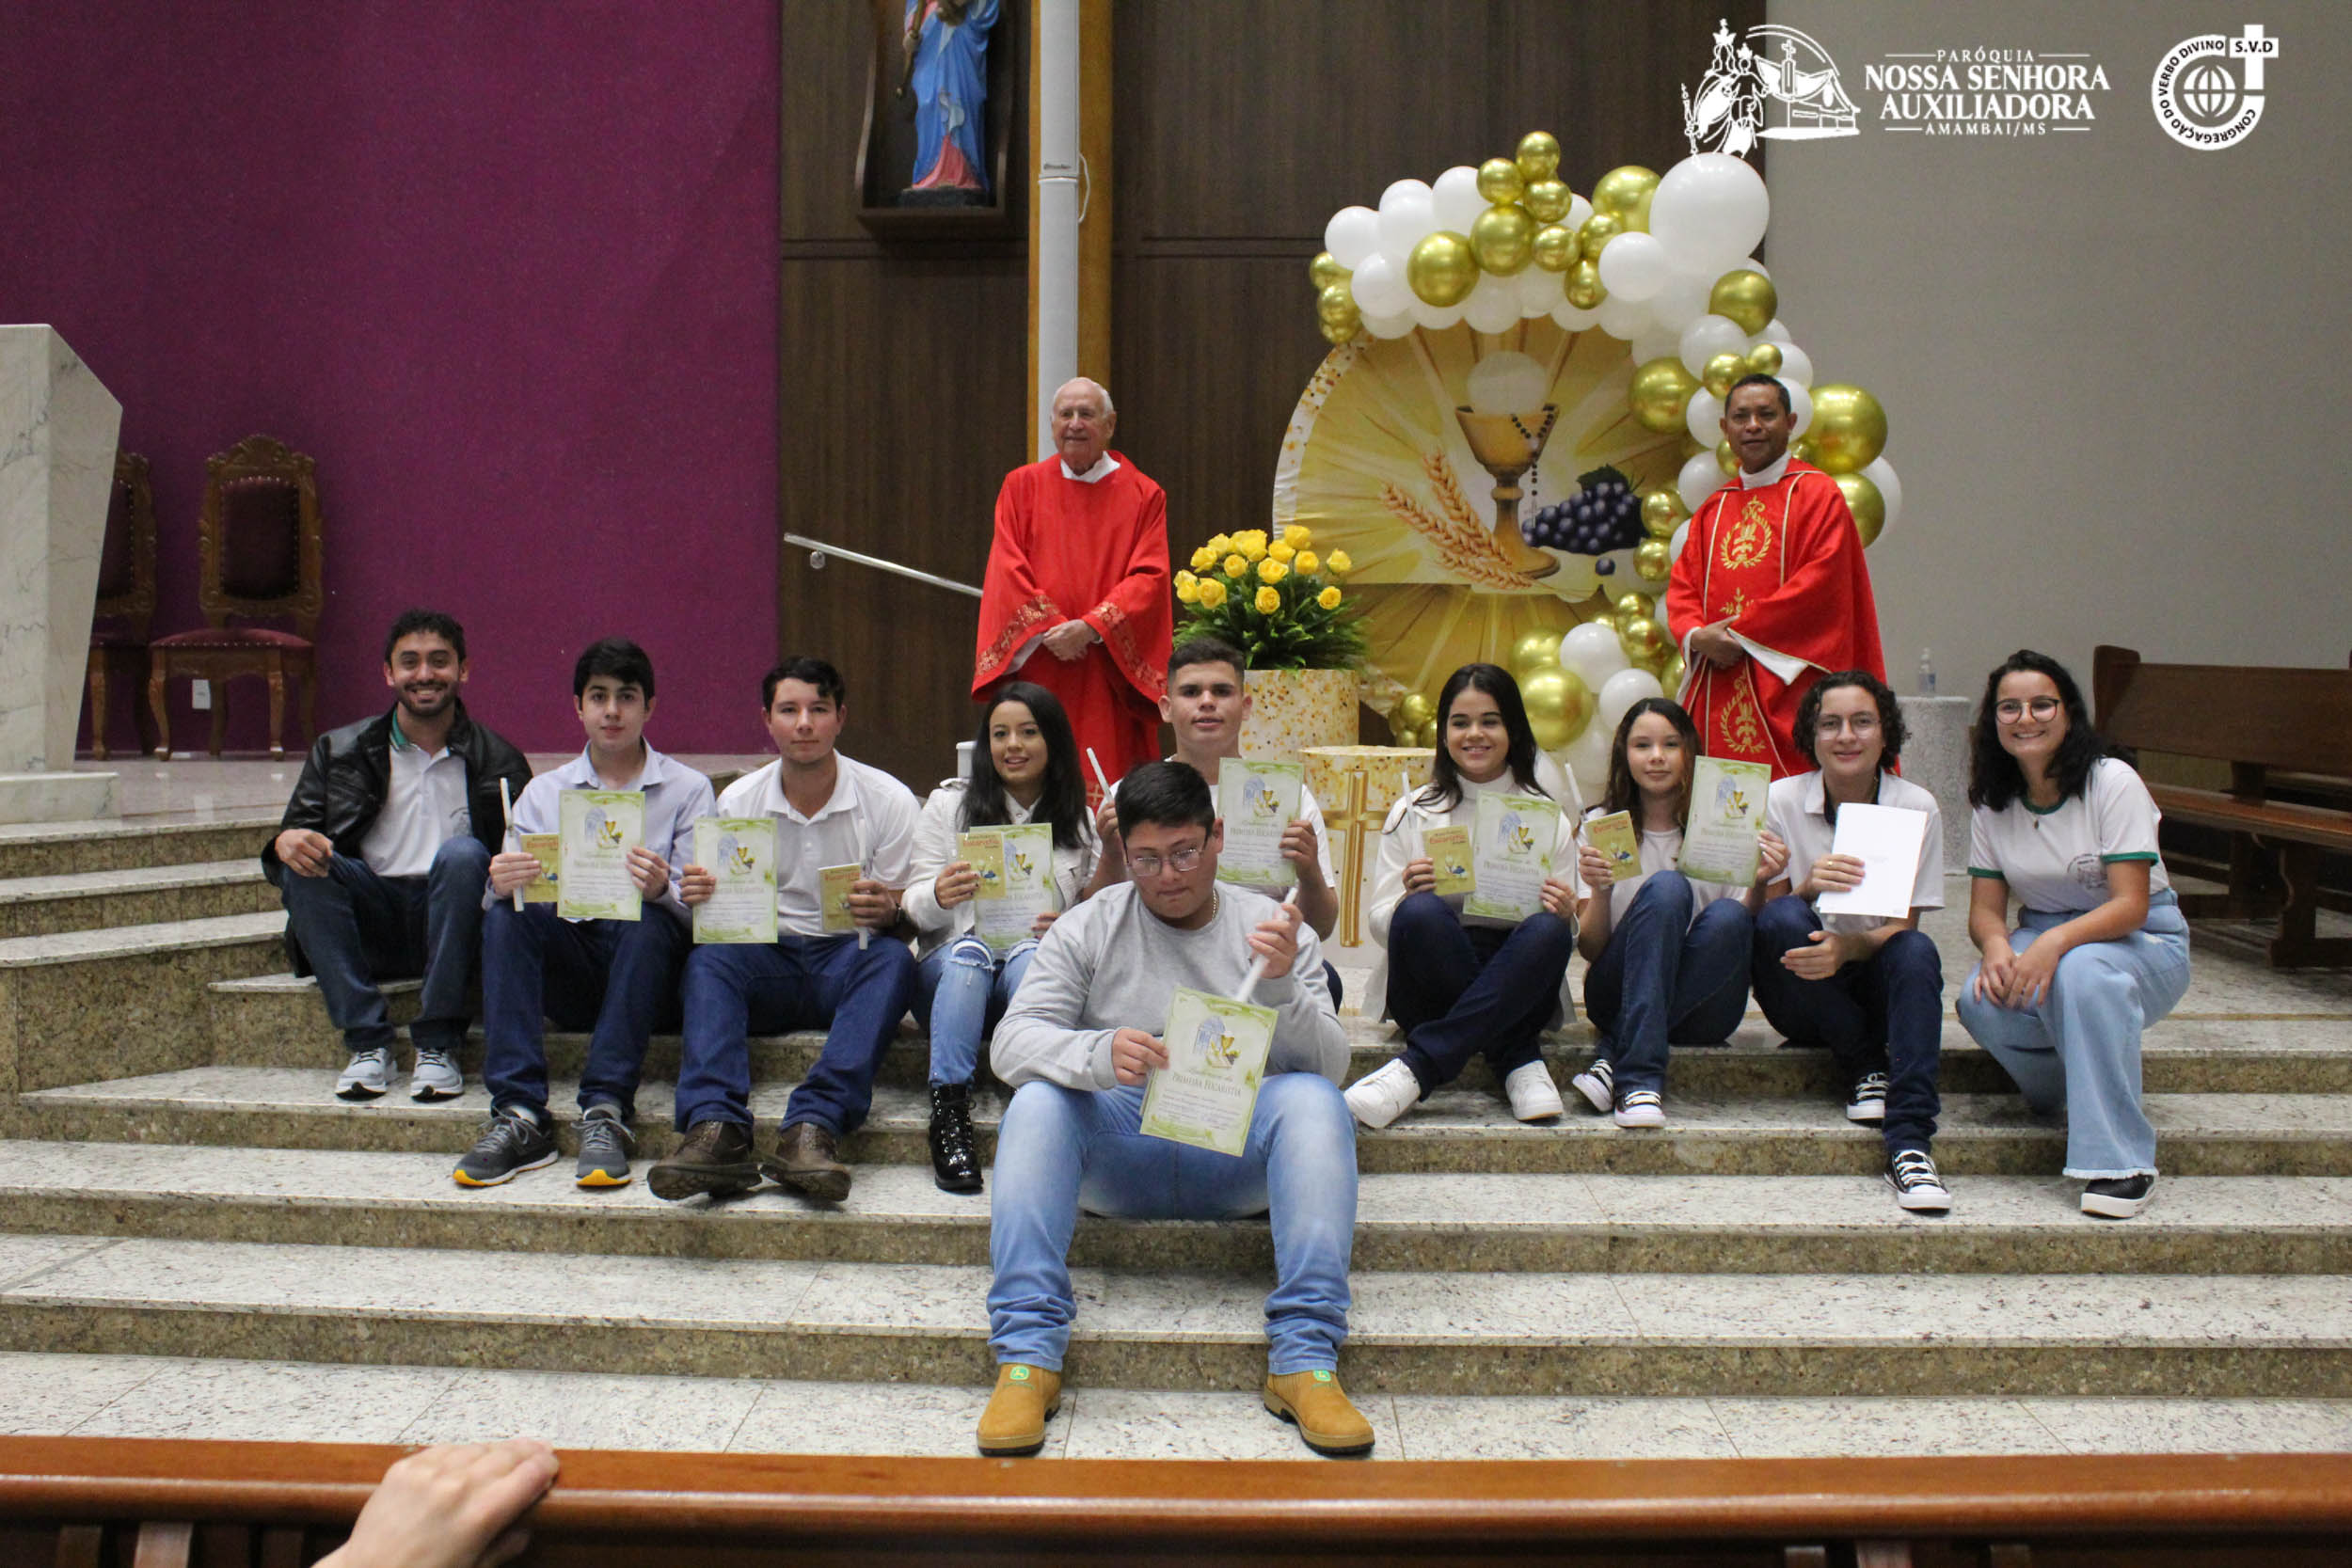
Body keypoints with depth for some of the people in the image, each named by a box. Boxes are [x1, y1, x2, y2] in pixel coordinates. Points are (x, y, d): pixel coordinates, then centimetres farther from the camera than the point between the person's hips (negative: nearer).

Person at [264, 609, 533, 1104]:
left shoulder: (497, 762, 9)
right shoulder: (340, 752, 12)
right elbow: (294, 835, 7)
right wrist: (286, 842, -19)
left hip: (450, 924, -1)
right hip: (372, 924, 2)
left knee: (463, 854, -30)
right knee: (303, 864, -24)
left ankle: (438, 1045, -27)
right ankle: (367, 1042, -24)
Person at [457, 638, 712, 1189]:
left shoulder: (687, 789, 7)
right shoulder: (543, 792, 15)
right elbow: (508, 886, 5)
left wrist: (662, 890, -27)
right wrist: (502, 885, -21)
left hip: (647, 961, -2)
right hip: (567, 967, 2)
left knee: (649, 923, -33)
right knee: (505, 915, -26)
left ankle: (606, 1112, -36)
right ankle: (519, 1116, -33)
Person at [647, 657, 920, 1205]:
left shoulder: (888, 800, 0)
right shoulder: (738, 801, 5)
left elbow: (904, 919, 0)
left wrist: (887, 912, -26)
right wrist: (700, 898, -17)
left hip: (848, 960, -1)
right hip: (768, 961, 2)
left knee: (893, 958, -33)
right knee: (708, 959, -28)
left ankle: (813, 1127, -47)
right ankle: (715, 1128, -47)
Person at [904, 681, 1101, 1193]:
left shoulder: (1080, 822, 16)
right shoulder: (948, 804, 13)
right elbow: (915, 909, 5)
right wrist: (938, 896, -21)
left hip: (1043, 971, 0)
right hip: (949, 972, 0)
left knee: (1032, 957, -36)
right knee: (968, 949, -36)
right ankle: (949, 1111, -45)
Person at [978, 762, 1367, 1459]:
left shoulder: (1272, 929, 9)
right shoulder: (1086, 929, 7)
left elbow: (1329, 1066, 0)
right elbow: (1012, 1040, -6)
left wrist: (1280, 986, -20)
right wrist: (1098, 1054, -27)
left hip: (1238, 1152, 0)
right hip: (1121, 1152, 0)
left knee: (1312, 1101, -29)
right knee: (1036, 1102, -28)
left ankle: (1306, 1360, -31)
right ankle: (1025, 1355, -29)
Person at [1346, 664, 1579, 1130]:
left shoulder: (1548, 816, 12)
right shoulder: (1412, 813, 10)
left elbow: (1572, 931, 9)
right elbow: (1379, 925, 5)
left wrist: (1564, 915, -16)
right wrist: (1408, 897, -18)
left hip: (1516, 984, 1)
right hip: (1428, 990, -1)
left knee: (1548, 930, -33)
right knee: (1421, 912, -33)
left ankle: (1416, 1069, -37)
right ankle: (1520, 1061, -25)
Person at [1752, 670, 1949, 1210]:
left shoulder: (1917, 808, -3)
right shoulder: (1779, 801, -4)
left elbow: (1903, 927, -8)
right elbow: (1763, 914, -8)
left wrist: (1847, 947, -31)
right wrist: (1808, 886, -30)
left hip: (1874, 982, 0)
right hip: (1801, 999, 0)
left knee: (1918, 951, -33)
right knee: (1784, 918, -30)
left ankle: (1910, 1144, -41)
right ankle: (1865, 1067, -16)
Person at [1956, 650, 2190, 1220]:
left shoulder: (2113, 782, -14)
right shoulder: (1992, 803, 2)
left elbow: (2131, 905, -20)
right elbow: (1985, 909, 0)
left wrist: (2055, 942, -39)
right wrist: (1996, 947, -25)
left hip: (2145, 941, -4)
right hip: (2044, 933, 4)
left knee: (2081, 971, -40)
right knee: (1981, 1001, -30)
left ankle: (2119, 1160, -31)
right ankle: (2079, 1097, -1)